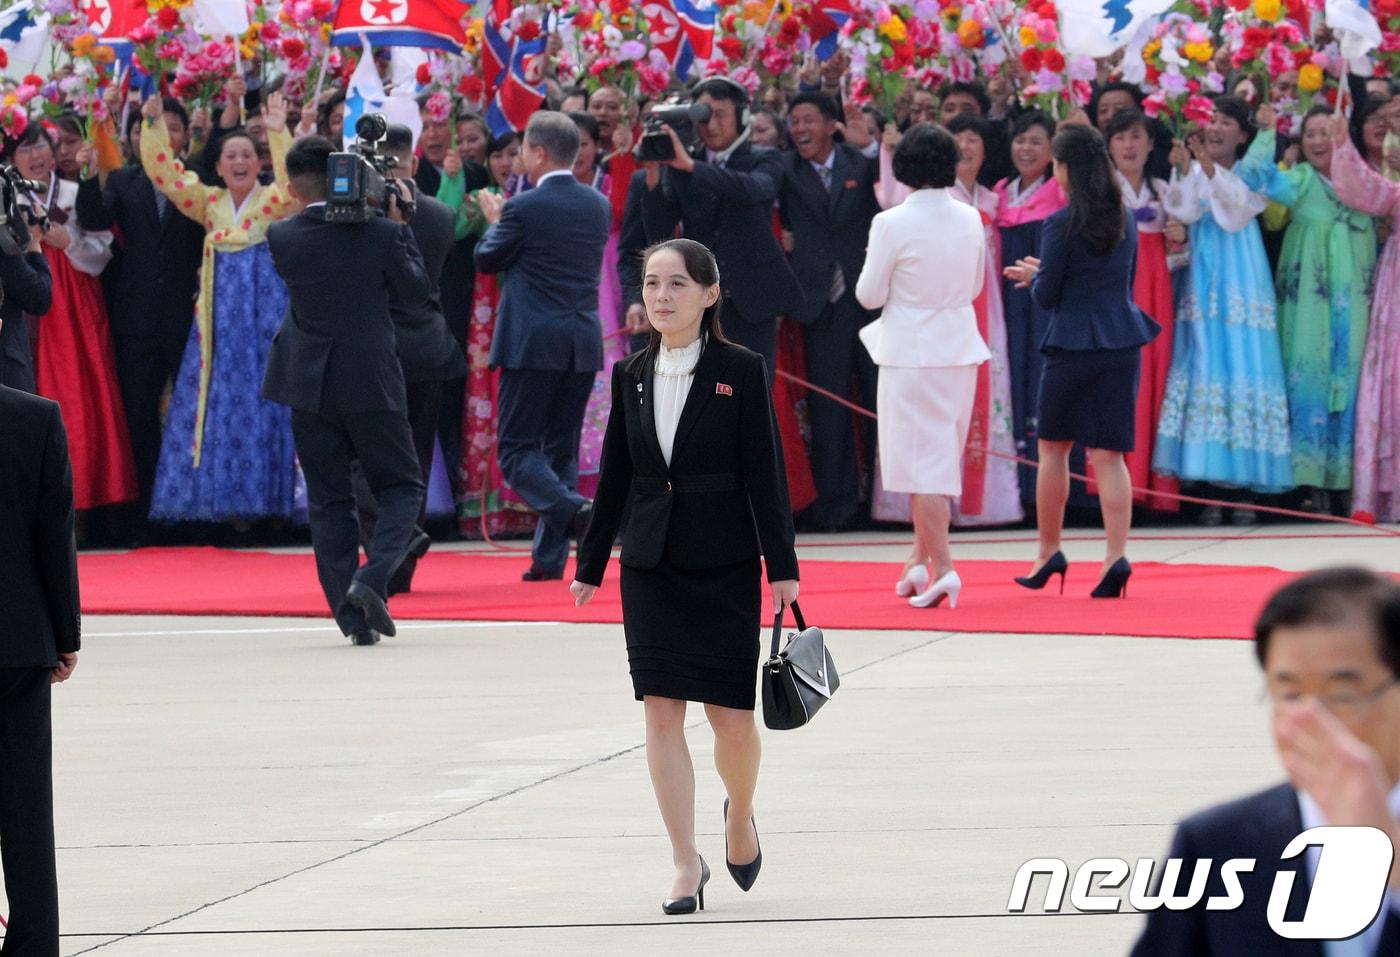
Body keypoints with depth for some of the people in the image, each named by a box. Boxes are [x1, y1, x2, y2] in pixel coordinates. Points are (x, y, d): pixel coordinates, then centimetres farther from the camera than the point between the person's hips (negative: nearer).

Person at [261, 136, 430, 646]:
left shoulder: (282, 238, -6)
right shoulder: (380, 234, -11)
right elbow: (417, 293, 1)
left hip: (309, 383, 2)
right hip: (371, 382, -2)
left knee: (329, 499, 9)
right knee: (401, 485, 11)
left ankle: (352, 613, 2)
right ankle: (372, 579, -13)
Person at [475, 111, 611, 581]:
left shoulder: (524, 208, -11)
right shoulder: (599, 206, 8)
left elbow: (487, 260, 2)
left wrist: (496, 222, 22)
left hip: (533, 343, -6)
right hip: (584, 343, 6)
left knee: (516, 448, -1)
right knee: (562, 448, 11)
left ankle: (568, 507, -27)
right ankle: (550, 556, 7)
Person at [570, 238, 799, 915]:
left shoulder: (740, 371, -6)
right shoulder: (632, 375, 5)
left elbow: (764, 472, -7)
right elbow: (615, 476, 11)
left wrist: (782, 566, -9)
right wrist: (589, 566, 13)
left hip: (724, 566, -3)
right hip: (650, 566, 3)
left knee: (731, 717, 1)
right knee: (662, 712, -4)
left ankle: (740, 816, 32)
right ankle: (686, 864, 0)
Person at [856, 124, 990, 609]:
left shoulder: (892, 224, -15)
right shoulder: (969, 219, 1)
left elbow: (869, 295, -7)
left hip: (911, 354, -5)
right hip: (961, 347, 5)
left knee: (922, 462, -3)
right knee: (936, 460, 16)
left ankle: (941, 567, -10)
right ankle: (921, 560, 20)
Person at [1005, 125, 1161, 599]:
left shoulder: (1062, 224, -11)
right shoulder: (1125, 220, 8)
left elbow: (1046, 296, -9)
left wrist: (1033, 275, 15)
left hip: (1073, 346, -5)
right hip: (1122, 343, 5)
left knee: (1053, 448, 12)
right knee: (1108, 454, 3)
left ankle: (1049, 554, 18)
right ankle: (1116, 557, -9)